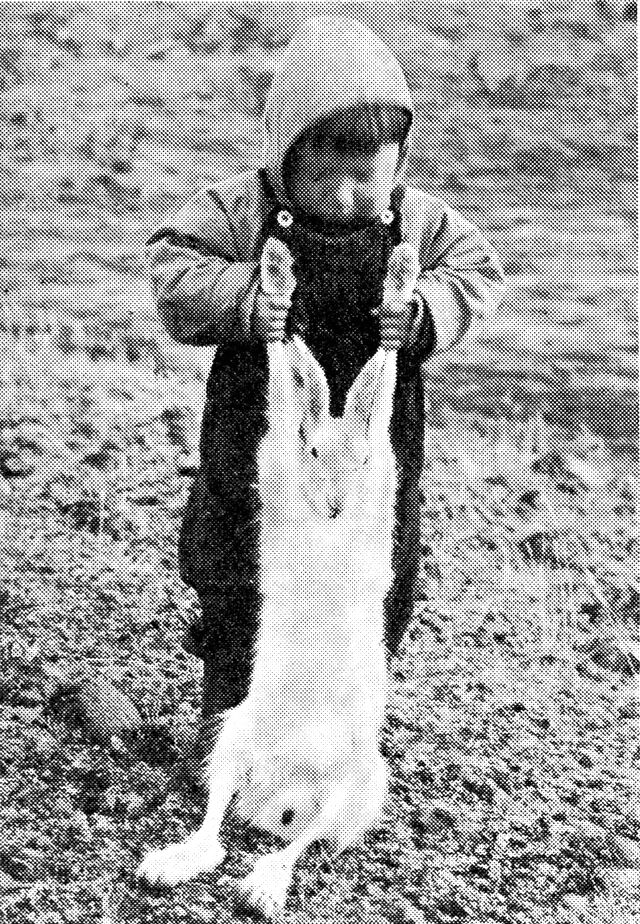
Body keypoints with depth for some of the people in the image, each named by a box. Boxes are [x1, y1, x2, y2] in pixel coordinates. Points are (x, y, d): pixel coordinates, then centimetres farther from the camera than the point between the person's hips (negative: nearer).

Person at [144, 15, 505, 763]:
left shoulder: (418, 221, -5)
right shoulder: (240, 209, -11)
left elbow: (479, 272, 1)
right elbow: (173, 267, -10)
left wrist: (427, 312, -18)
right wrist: (240, 300, -27)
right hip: (258, 448, -2)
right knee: (241, 607, 10)